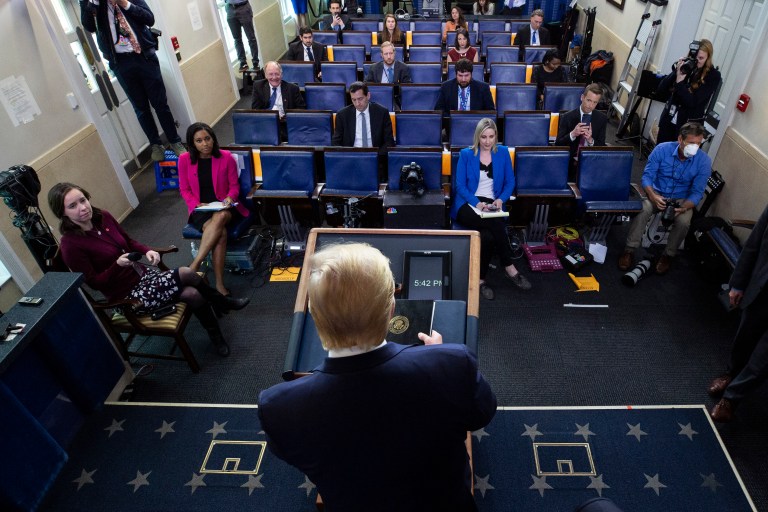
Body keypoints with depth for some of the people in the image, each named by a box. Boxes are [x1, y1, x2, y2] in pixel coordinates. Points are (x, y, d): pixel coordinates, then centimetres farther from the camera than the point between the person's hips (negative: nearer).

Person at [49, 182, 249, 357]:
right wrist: (118, 265, -29)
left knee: (192, 294, -15)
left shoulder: (102, 216, -2)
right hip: (126, 295, -6)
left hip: (141, 273, 6)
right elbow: (93, 282, -15)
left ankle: (217, 338, 10)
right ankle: (221, 302, 7)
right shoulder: (71, 245, -20)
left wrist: (147, 251, -8)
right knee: (187, 274, -21)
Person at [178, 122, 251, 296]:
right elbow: (184, 189, 5)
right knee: (221, 233, -33)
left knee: (220, 217, -39)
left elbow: (234, 185, 3)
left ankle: (193, 266, -33)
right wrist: (197, 205, -13)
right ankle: (219, 284, -30)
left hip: (223, 207, 0)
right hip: (201, 209, 0)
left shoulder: (226, 157, -4)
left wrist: (230, 198, -18)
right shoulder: (184, 160, -2)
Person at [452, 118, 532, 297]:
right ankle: (509, 268, -21)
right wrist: (477, 203, -18)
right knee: (496, 224, -33)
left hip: (492, 204, 2)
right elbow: (460, 185, -2)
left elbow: (510, 181, 10)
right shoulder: (466, 154, 3)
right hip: (468, 205, -2)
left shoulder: (503, 152, 10)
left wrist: (501, 199, -11)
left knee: (489, 235, -31)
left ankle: (480, 279, -17)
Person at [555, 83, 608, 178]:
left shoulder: (602, 118, 4)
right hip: (571, 162, -1)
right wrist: (572, 134, -24)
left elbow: (601, 146, 3)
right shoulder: (567, 117, -2)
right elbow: (558, 144, -6)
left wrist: (591, 140, -18)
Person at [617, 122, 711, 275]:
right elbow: (647, 176, -12)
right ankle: (630, 250, -20)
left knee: (683, 222, -30)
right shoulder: (662, 149, -15)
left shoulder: (704, 161, -14)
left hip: (682, 199, 0)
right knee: (642, 210, -32)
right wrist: (652, 196, -30)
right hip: (657, 193, 0)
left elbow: (697, 192, -12)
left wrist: (684, 207, -32)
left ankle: (668, 255, -6)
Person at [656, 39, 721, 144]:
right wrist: (676, 72, -15)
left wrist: (679, 82, -19)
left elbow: (693, 102, -17)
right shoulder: (685, 66, 2)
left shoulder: (713, 76, -7)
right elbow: (660, 91, -4)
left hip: (689, 124, -3)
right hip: (668, 118, 4)